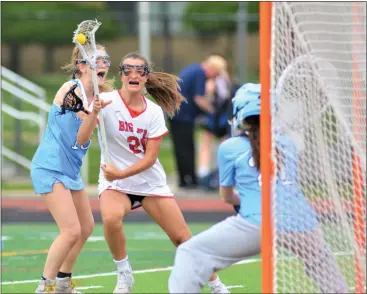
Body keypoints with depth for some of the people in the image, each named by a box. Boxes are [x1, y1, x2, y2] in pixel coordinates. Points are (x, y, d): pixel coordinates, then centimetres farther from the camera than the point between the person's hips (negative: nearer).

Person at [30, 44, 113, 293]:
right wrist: (92, 111, -36)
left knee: (86, 228, 16)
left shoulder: (96, 97, 7)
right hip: (50, 168, -9)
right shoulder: (70, 90, -15)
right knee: (71, 231, -16)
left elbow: (82, 139, -8)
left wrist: (94, 112, -22)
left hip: (71, 169, 9)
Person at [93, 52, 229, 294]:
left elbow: (150, 157, -10)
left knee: (182, 237, 1)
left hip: (150, 181, 2)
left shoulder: (154, 112, -6)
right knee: (111, 218, -34)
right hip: (114, 182, -2)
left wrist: (122, 173, -26)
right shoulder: (107, 101, -13)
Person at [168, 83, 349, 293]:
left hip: (258, 223, -3)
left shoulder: (230, 147, 12)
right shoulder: (288, 144, 20)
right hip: (301, 223, 3)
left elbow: (227, 197, 24)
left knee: (191, 253, 8)